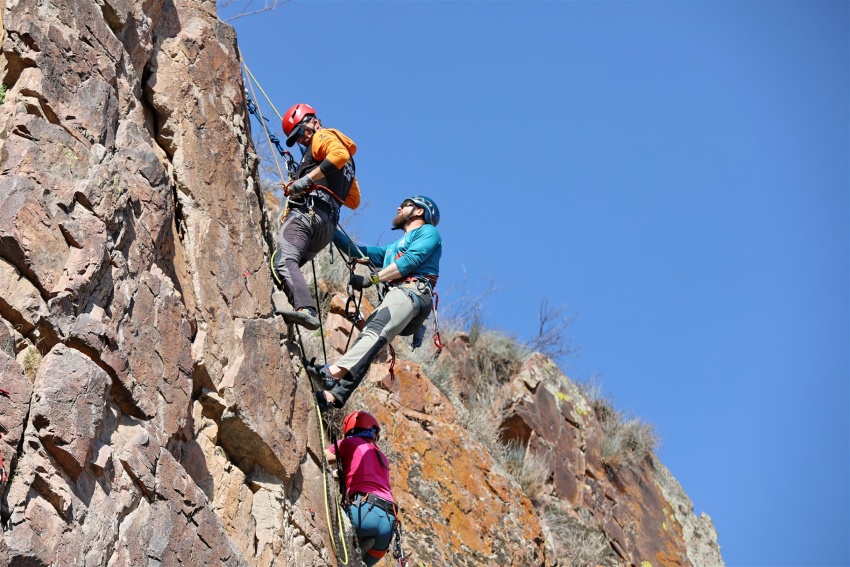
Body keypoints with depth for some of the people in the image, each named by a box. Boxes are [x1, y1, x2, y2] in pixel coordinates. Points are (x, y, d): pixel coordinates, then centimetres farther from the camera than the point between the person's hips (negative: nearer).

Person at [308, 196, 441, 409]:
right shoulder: (393, 248, 41)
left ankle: (335, 371, -53)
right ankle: (335, 394, -30)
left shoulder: (429, 232, 15)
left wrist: (371, 279, -8)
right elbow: (358, 251, 37)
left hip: (412, 291, -8)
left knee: (374, 332, -30)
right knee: (366, 338, -14)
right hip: (394, 295, 8)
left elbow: (411, 260, -3)